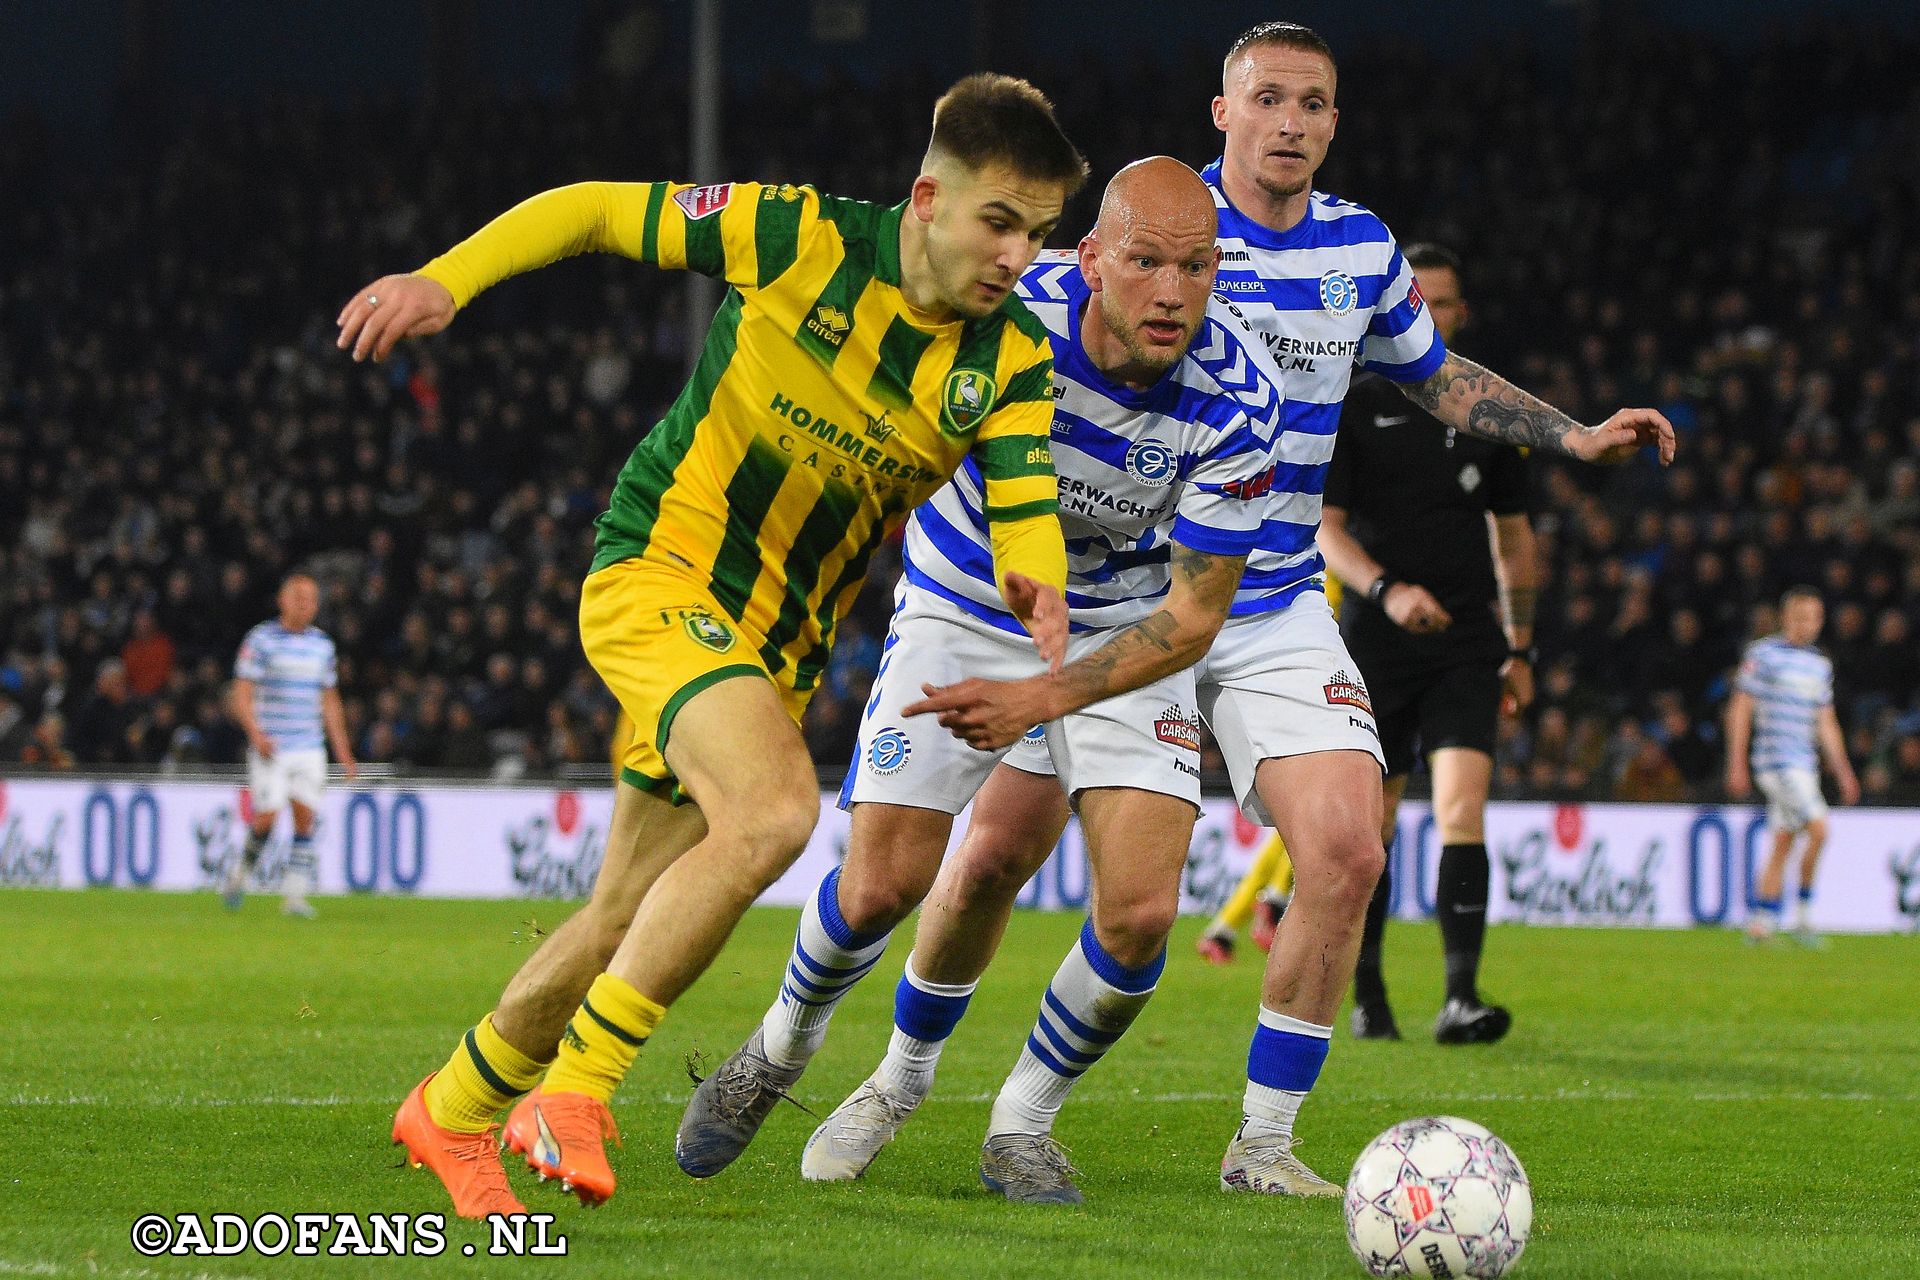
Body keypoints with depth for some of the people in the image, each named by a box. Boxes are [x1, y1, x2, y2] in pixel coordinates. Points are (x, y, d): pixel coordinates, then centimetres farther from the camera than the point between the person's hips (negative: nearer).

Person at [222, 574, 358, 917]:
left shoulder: (323, 644, 12)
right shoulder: (260, 640, -3)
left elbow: (330, 703, 18)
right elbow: (241, 695, -6)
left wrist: (344, 754, 14)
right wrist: (256, 734, -22)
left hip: (310, 747, 4)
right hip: (271, 748, -4)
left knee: (306, 818, -6)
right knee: (267, 818, -10)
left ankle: (295, 895, -2)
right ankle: (240, 873, 15)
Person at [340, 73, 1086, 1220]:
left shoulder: (1012, 364, -2)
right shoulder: (800, 237, -13)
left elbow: (1028, 513, -15)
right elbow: (597, 210, -4)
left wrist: (1038, 587, -38)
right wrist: (446, 280, -15)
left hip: (778, 647, 6)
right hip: (661, 568, -6)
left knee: (632, 924, 11)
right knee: (775, 809, -30)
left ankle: (455, 1107, 35)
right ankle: (573, 1088, -20)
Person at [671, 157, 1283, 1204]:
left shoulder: (1240, 399, -27)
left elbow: (1191, 615, -22)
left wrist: (1052, 693, -34)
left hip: (1127, 633, 0)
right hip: (962, 608, 0)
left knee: (1140, 911, -16)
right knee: (881, 885, -7)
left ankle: (1022, 1126, 11)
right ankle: (779, 1050, 27)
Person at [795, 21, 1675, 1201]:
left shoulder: (1363, 249, 5)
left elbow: (1438, 377, 22)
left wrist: (1576, 436, 11)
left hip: (1274, 608, 3)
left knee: (1347, 849, -15)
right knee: (996, 849, -5)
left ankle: (1265, 1140, -2)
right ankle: (900, 1080, 20)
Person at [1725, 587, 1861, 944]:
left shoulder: (1821, 665, 16)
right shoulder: (1762, 654, -4)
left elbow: (1826, 724, 21)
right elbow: (1739, 710, -5)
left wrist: (1843, 771, 15)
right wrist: (1736, 764, -10)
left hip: (1805, 765, 7)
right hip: (1777, 762, -7)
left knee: (1783, 844, 6)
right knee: (1818, 829, -17)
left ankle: (1761, 924, 10)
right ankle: (1803, 915, -8)